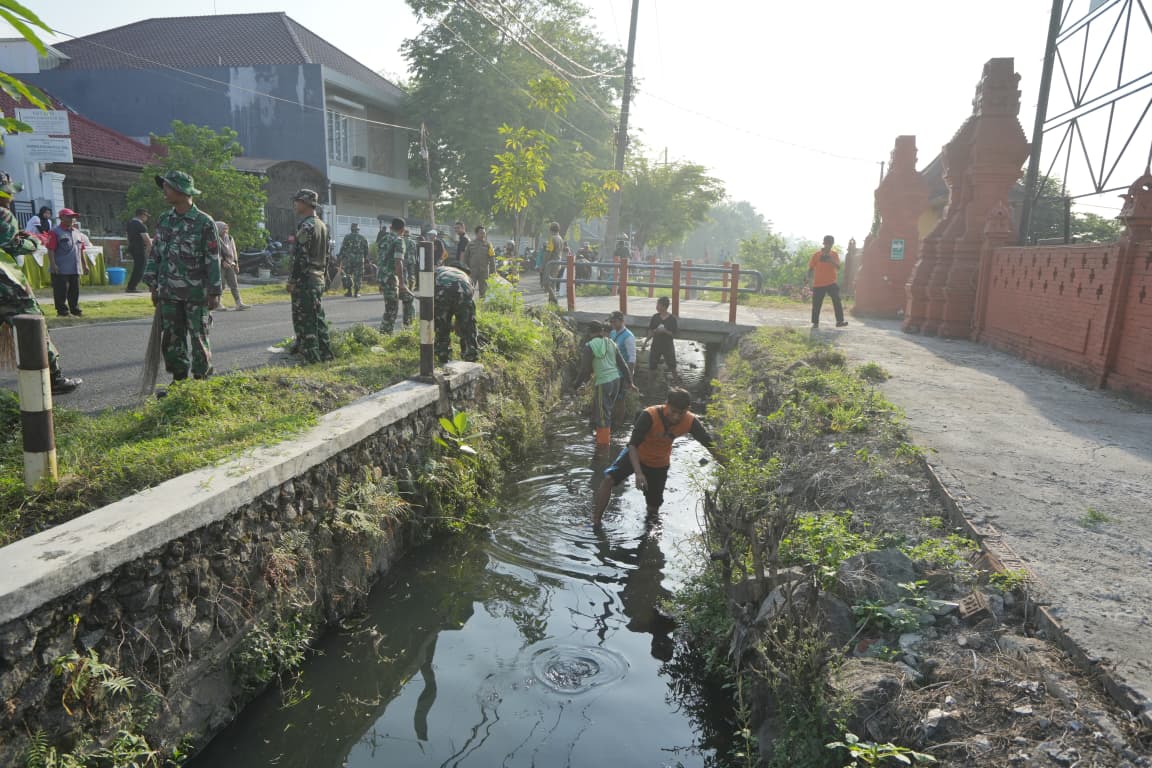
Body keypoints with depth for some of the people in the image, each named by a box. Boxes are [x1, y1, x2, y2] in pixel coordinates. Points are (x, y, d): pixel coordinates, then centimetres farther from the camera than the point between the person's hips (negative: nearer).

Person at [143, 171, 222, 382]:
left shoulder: (204, 222, -7)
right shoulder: (164, 220, 9)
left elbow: (213, 260, -7)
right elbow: (154, 253, 14)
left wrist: (214, 292, -9)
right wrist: (153, 285, 11)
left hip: (196, 294, -5)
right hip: (169, 293, 5)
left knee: (198, 339, 3)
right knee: (171, 339, 9)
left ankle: (201, 379, 13)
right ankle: (179, 378, 19)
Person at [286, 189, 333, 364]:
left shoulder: (306, 226, -15)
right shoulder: (322, 225, 14)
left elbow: (300, 256, -19)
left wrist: (292, 280, -16)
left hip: (305, 280, -9)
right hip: (319, 279, 9)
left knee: (304, 319, -4)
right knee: (318, 317, 14)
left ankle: (311, 357, -2)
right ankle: (325, 353, 18)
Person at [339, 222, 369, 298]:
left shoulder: (347, 237, 0)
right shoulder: (363, 238, 5)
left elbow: (343, 249, -2)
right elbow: (366, 251, 8)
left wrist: (341, 260, 2)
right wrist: (365, 258, 19)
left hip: (348, 260, -1)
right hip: (359, 260, 1)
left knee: (348, 275, 12)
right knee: (358, 276, 4)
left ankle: (349, 291, 8)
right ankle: (356, 293, 2)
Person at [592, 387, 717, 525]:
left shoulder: (690, 422, -25)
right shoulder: (649, 416, -35)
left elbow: (710, 444, -14)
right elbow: (633, 445, -34)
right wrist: (638, 473, -45)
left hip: (660, 464, 3)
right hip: (636, 455, -3)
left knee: (653, 507, 11)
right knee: (609, 479, -26)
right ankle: (596, 523, -15)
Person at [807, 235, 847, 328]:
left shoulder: (834, 254, 5)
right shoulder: (816, 255, 2)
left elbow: (838, 267, -8)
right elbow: (811, 268, 6)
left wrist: (830, 260, -22)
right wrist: (809, 278, -7)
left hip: (832, 282, 1)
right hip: (818, 283, -1)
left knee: (837, 301, -11)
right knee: (816, 304, 1)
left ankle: (840, 321, -11)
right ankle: (815, 322, 13)